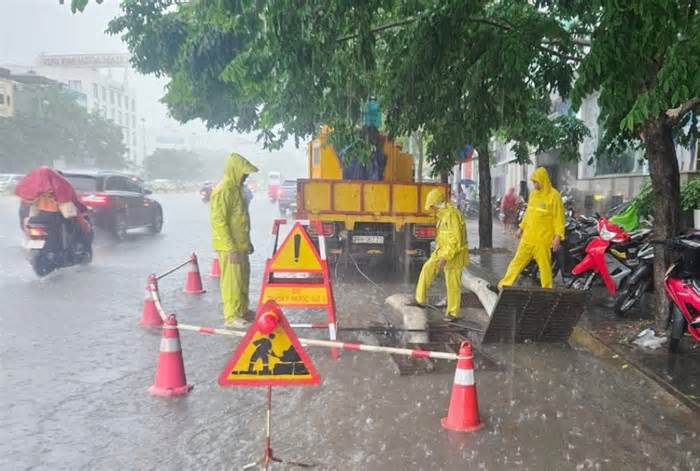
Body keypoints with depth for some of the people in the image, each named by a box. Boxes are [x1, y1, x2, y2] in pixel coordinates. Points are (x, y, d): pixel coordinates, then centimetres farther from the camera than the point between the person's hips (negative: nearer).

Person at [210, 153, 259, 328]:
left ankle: (242, 310, 29)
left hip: (240, 244, 9)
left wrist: (247, 242, 21)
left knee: (243, 278, 17)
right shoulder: (223, 191, -18)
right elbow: (218, 222, -21)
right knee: (232, 280, -3)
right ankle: (232, 316, 5)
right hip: (230, 246, -9)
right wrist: (231, 249, -23)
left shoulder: (236, 188, 13)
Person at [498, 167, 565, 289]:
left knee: (544, 264, 2)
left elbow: (559, 218, -9)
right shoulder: (533, 194, 10)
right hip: (528, 236, 6)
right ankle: (505, 283, 13)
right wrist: (521, 227, 20)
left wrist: (558, 236, -14)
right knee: (518, 260, 8)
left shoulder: (554, 196, -9)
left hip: (543, 238, -6)